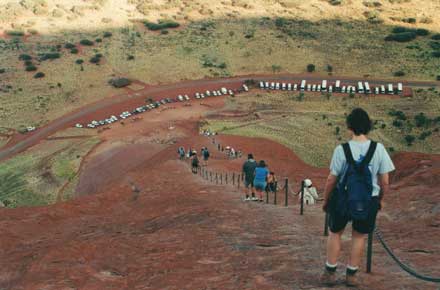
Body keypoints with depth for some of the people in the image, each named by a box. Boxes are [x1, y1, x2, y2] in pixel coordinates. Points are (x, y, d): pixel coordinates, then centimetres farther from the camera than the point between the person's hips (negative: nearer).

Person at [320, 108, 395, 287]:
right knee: (359, 236, 17)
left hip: (342, 199, -1)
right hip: (368, 201, 1)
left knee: (335, 233, 18)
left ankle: (330, 273, 24)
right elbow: (385, 182, -4)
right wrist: (381, 199, 13)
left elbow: (331, 179, -8)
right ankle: (351, 275, 25)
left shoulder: (342, 150, -12)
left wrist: (326, 200, 6)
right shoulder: (378, 149, -8)